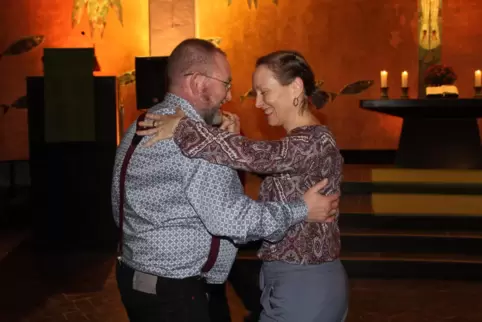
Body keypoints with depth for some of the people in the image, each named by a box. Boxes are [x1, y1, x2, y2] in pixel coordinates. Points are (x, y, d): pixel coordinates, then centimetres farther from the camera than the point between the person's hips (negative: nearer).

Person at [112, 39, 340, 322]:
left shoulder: (140, 127, 7)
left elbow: (119, 206, 12)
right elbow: (230, 218, -25)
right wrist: (302, 210, -14)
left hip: (134, 276, 10)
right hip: (173, 292, -10)